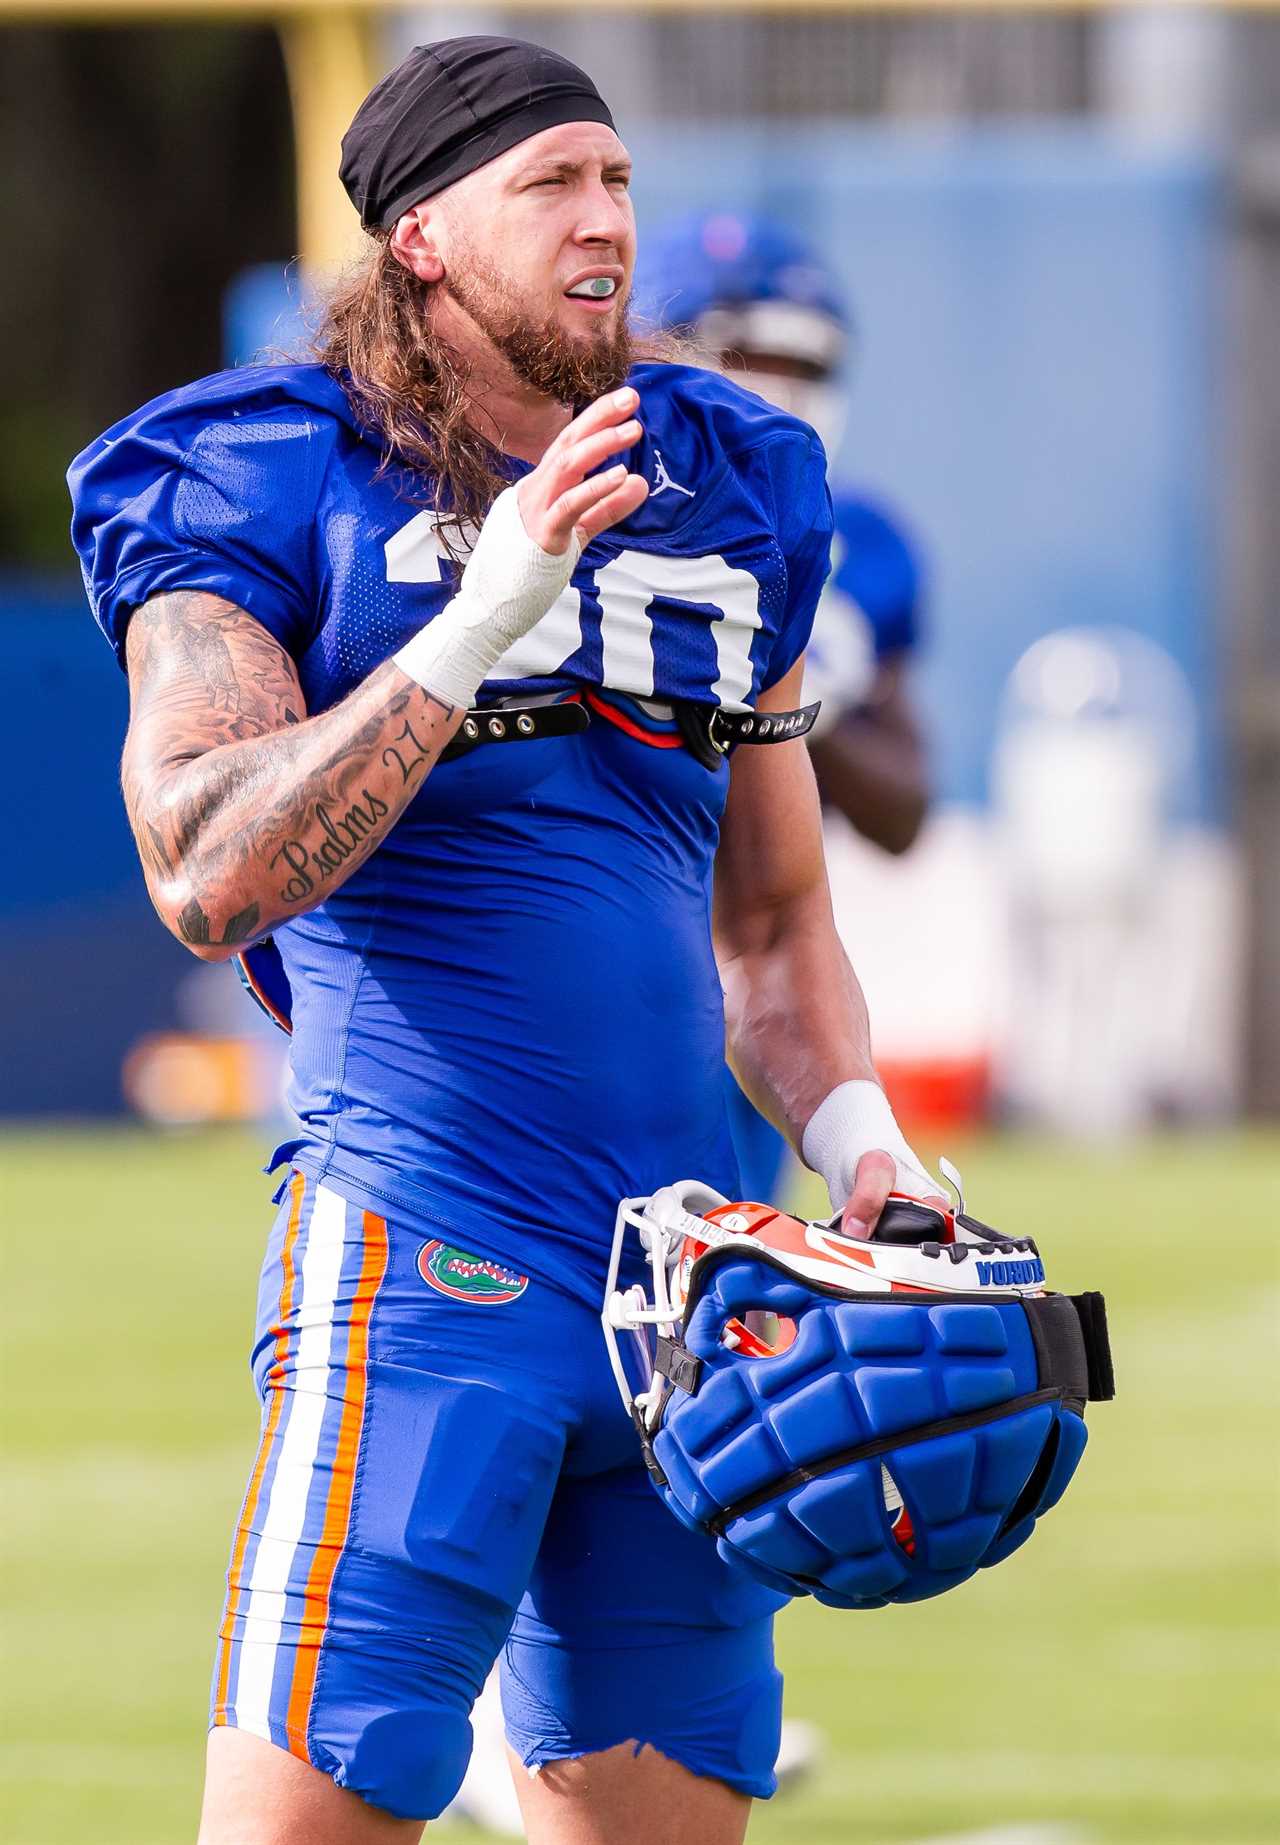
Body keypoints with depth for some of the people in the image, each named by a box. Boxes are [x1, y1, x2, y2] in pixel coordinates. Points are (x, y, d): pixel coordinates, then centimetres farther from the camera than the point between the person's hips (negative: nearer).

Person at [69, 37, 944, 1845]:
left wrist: (858, 1142, 9)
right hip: (422, 1249, -7)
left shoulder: (730, 498, 16)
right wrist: (478, 624, -21)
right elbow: (209, 877, -16)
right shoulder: (268, 490, -3)